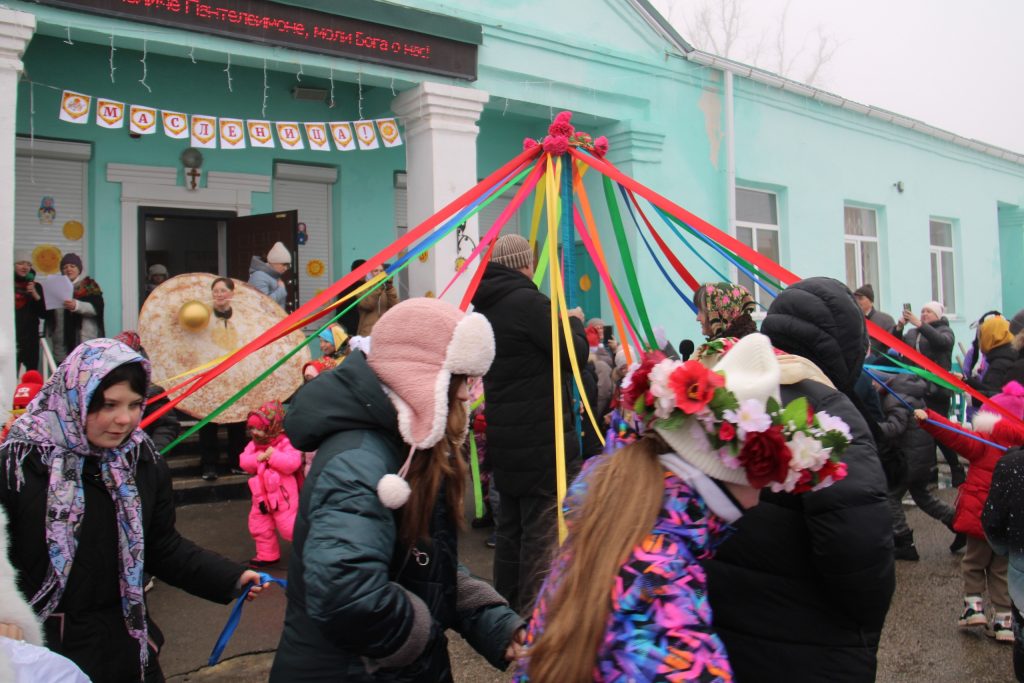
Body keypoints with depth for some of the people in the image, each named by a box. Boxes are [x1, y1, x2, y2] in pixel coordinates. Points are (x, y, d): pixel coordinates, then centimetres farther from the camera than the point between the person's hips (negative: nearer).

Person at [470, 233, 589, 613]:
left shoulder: (486, 307, 12)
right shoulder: (528, 301, -16)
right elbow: (576, 355, -13)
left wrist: (561, 324, 18)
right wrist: (575, 323, 5)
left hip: (504, 439, 9)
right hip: (542, 440, -9)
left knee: (510, 529, 18)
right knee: (542, 533, 0)